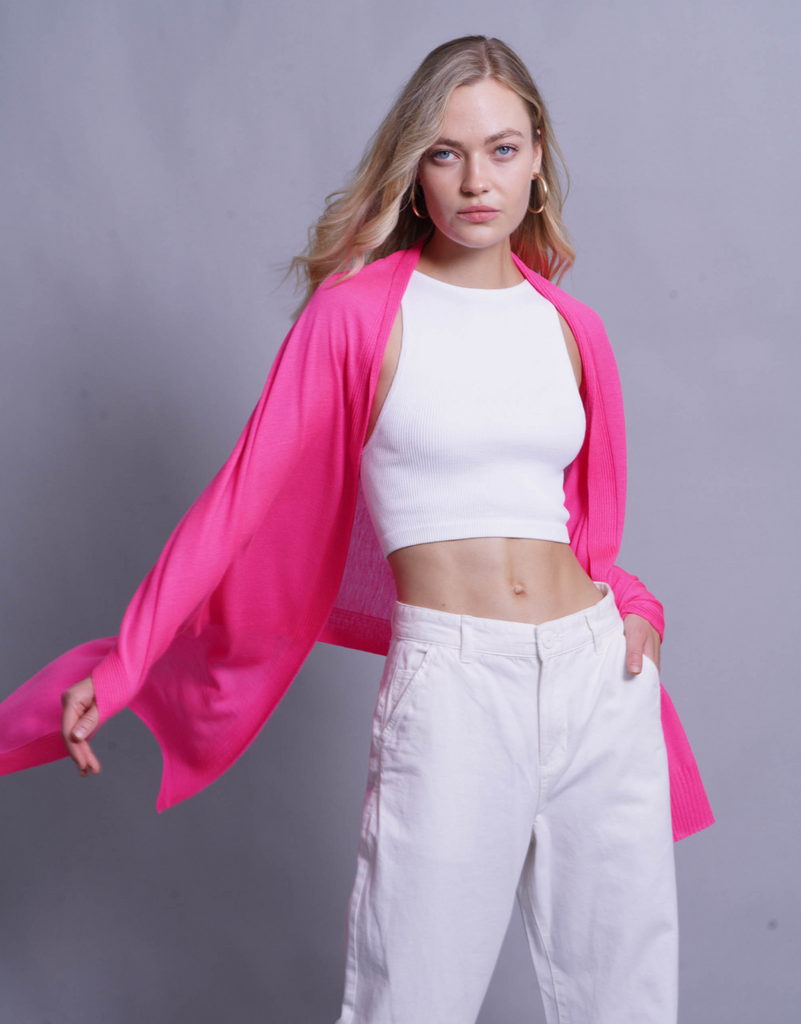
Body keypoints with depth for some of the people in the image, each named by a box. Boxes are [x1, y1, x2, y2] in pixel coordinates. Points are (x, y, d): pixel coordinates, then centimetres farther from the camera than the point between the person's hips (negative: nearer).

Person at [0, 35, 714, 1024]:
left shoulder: (572, 326, 10)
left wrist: (627, 606, 3)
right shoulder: (359, 311, -2)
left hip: (599, 678, 5)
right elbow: (245, 494, -3)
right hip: (450, 684, -4)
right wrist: (121, 665, -4)